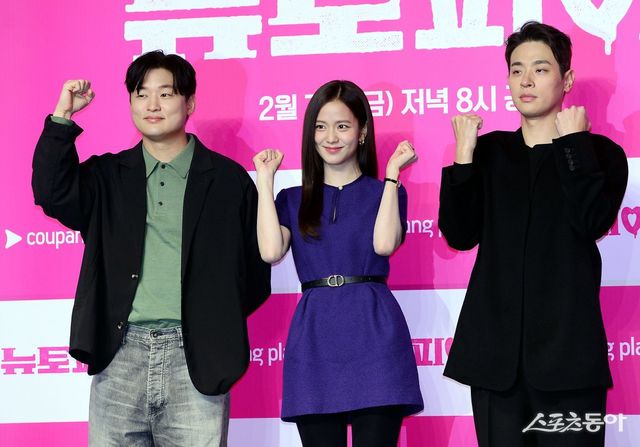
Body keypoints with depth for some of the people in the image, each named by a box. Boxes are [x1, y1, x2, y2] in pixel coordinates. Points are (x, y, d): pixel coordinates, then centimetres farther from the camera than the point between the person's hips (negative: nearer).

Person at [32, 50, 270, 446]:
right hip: (120, 353, 2)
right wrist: (63, 117, -6)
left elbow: (255, 268, 9)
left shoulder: (229, 179, 8)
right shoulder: (107, 176, 14)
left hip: (195, 358, -2)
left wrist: (218, 324, 0)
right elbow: (53, 194, -4)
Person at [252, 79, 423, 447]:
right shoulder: (293, 199, 15)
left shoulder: (384, 192, 10)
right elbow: (271, 251, -4)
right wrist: (265, 180, 3)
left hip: (373, 334, -2)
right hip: (314, 340, 2)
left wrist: (393, 173, -6)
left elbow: (384, 244, -11)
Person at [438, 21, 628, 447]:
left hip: (566, 350, -2)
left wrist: (572, 141, -7)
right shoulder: (490, 152, 14)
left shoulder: (600, 153, 7)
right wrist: (464, 154, -4)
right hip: (496, 352, 3)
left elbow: (592, 221, -13)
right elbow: (460, 235, 3)